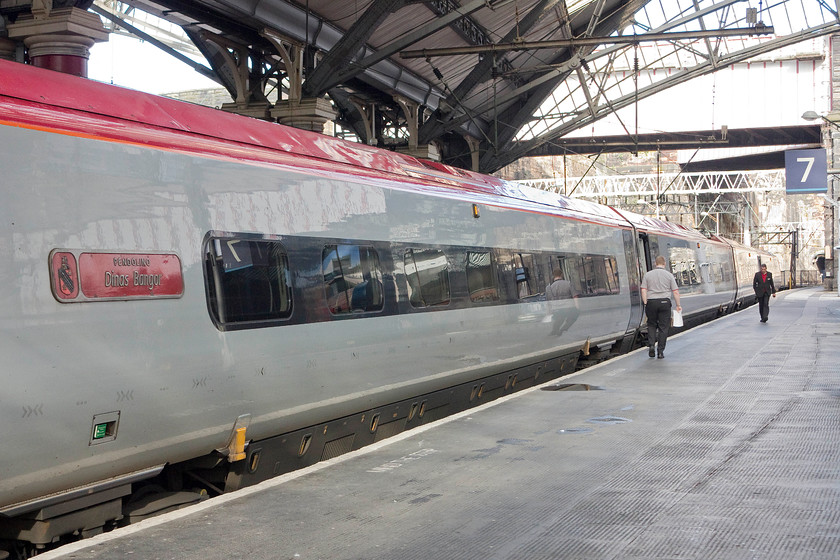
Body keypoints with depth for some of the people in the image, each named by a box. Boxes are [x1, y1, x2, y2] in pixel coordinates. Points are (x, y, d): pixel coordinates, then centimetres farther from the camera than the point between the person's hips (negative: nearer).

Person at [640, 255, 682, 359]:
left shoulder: (647, 275, 4)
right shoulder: (669, 275, 3)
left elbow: (644, 290, -3)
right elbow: (675, 292, 1)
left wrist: (645, 303, -1)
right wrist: (678, 305, 8)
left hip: (651, 302, 1)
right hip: (665, 302, -1)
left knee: (651, 325, 17)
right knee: (663, 327, 5)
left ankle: (651, 345, -2)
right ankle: (660, 351, 4)